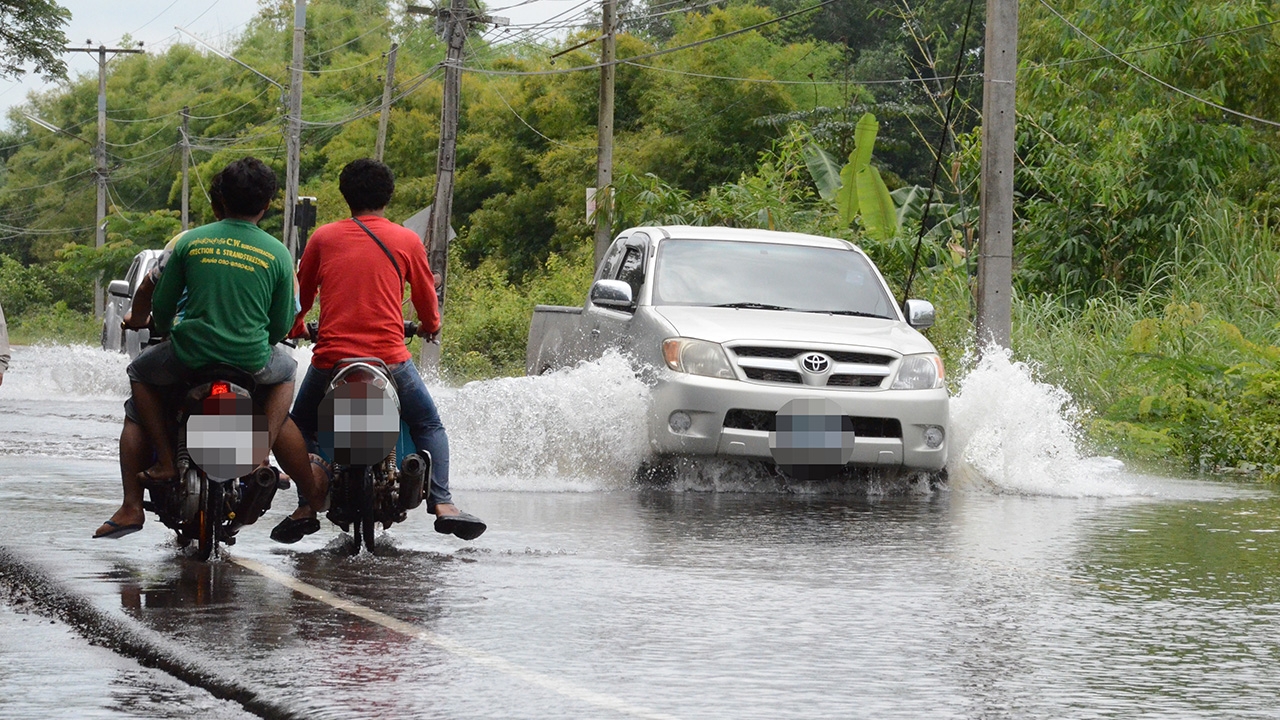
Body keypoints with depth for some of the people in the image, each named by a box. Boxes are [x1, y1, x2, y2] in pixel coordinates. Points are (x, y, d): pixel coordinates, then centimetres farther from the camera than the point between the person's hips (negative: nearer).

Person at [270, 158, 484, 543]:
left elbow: (302, 293, 21)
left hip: (331, 357, 1)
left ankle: (306, 507, 5)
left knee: (300, 427, 22)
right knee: (430, 427, 18)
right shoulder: (407, 241, 6)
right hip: (389, 357, -1)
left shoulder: (323, 237, 9)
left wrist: (295, 328, 42)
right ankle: (442, 505, 0)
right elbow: (426, 297, 17)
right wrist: (430, 326, 40)